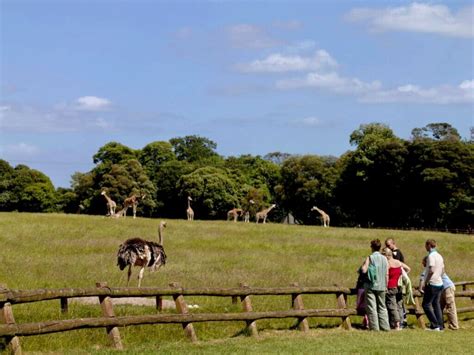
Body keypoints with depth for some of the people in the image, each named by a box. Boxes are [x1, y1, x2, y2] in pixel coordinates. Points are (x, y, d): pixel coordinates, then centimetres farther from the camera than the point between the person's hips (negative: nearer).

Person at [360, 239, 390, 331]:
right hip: (381, 286, 4)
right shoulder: (384, 259, 5)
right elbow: (387, 274, 7)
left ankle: (374, 327, -6)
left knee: (372, 307, -2)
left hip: (371, 286, -4)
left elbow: (364, 270, -16)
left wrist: (363, 265, 6)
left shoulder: (370, 258, -7)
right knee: (382, 307, 13)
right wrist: (386, 286, 15)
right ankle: (385, 326, 9)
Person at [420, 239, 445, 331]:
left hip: (432, 283, -9)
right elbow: (442, 271, 21)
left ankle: (435, 325, -8)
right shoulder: (439, 256, 14)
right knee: (436, 304, 11)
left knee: (426, 304, -4)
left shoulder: (431, 256, -14)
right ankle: (440, 326, 9)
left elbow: (431, 271, -23)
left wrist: (424, 283, -18)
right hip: (440, 283, 9)